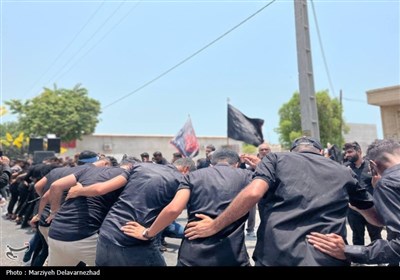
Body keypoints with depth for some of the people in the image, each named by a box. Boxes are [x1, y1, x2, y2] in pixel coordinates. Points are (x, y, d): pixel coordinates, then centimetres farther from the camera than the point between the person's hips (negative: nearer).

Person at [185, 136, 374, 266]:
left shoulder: (276, 158, 8)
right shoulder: (344, 172, 17)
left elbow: (253, 193, -10)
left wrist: (214, 227, -1)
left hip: (276, 256, -2)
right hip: (329, 259, 3)